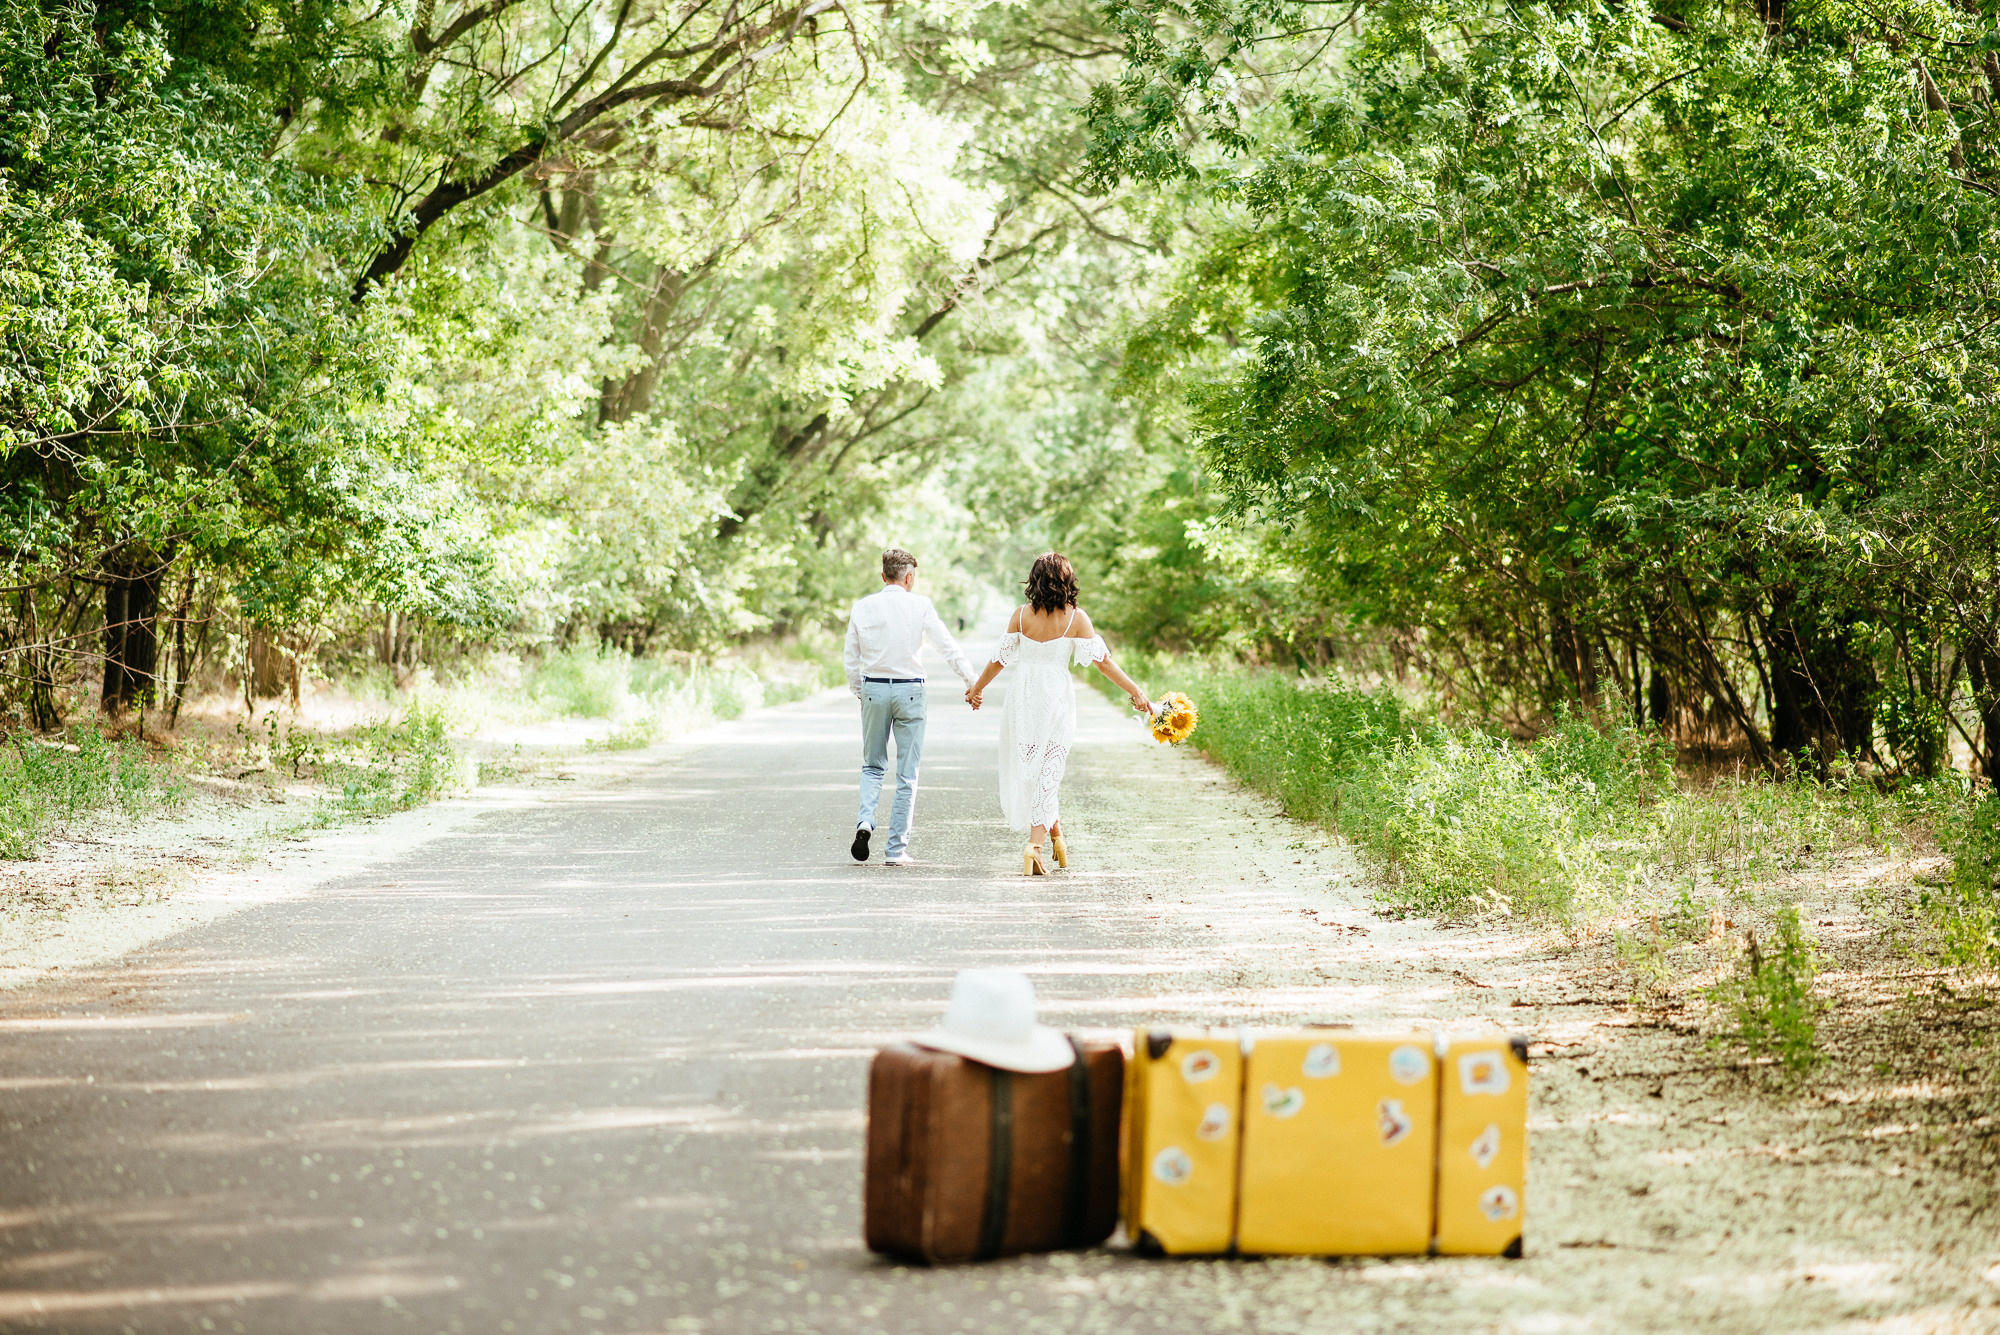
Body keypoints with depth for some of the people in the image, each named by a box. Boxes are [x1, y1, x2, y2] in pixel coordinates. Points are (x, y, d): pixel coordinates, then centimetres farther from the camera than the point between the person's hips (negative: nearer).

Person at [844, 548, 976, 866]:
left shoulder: (862, 607, 2)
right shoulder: (920, 605, -5)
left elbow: (851, 658, 7)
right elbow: (947, 645, -5)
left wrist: (859, 693, 19)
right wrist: (971, 679, 1)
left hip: (873, 688, 2)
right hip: (909, 689, -2)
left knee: (872, 765, 17)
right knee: (907, 774, 5)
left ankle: (865, 820, -9)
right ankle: (897, 849, 4)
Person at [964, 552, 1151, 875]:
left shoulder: (1021, 615, -3)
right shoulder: (1076, 617, -6)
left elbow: (1001, 657, 3)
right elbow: (1102, 660, -9)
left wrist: (977, 687, 18)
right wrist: (1135, 692, -4)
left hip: (1023, 696, 1)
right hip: (1057, 699, -1)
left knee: (1028, 768, 14)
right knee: (1047, 770, 1)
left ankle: (1055, 833, 19)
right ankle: (1035, 843, -8)